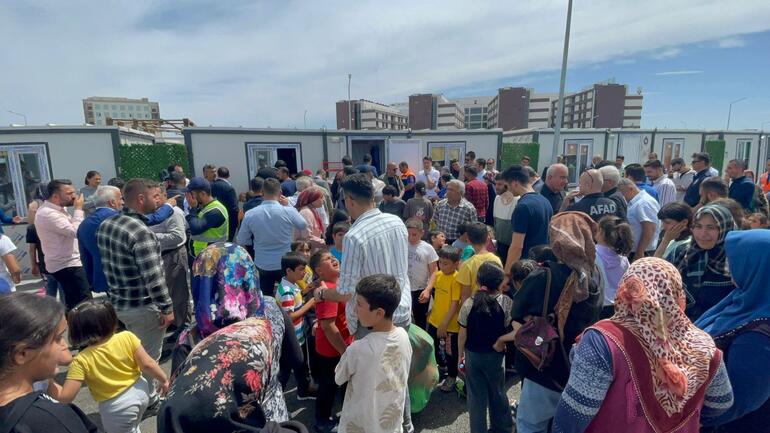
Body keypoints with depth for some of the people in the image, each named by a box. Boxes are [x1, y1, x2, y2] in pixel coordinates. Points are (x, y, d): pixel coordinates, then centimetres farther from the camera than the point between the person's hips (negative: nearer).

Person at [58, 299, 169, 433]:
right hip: (140, 391, 4)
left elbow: (65, 397, -18)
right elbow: (147, 364, -12)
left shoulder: (82, 361, -22)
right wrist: (164, 380, 1)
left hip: (117, 407, -4)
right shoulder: (127, 337, -16)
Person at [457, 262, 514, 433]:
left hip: (473, 355, -1)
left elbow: (463, 334, -9)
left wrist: (460, 355, 4)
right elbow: (509, 329, -14)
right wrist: (499, 343, 6)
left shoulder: (469, 303, -16)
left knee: (476, 395, 14)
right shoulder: (506, 302, -17)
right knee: (497, 392, 23)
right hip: (496, 355, 1)